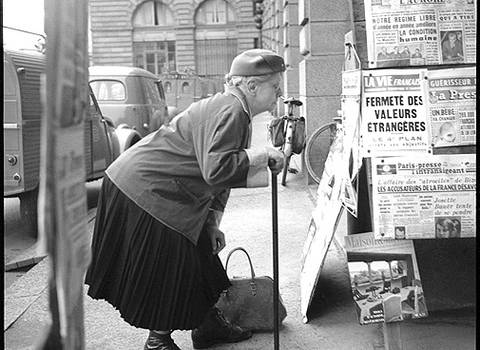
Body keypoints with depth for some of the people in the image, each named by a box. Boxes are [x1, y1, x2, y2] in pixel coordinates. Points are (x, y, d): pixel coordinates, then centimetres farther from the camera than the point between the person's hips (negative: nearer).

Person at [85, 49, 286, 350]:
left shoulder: (238, 113, 13)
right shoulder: (229, 110, -21)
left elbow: (222, 177, 16)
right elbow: (216, 170, -34)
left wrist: (212, 224, 10)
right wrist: (262, 155, -22)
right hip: (146, 191, -11)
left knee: (200, 261, 18)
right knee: (166, 270, 0)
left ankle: (208, 325, 33)